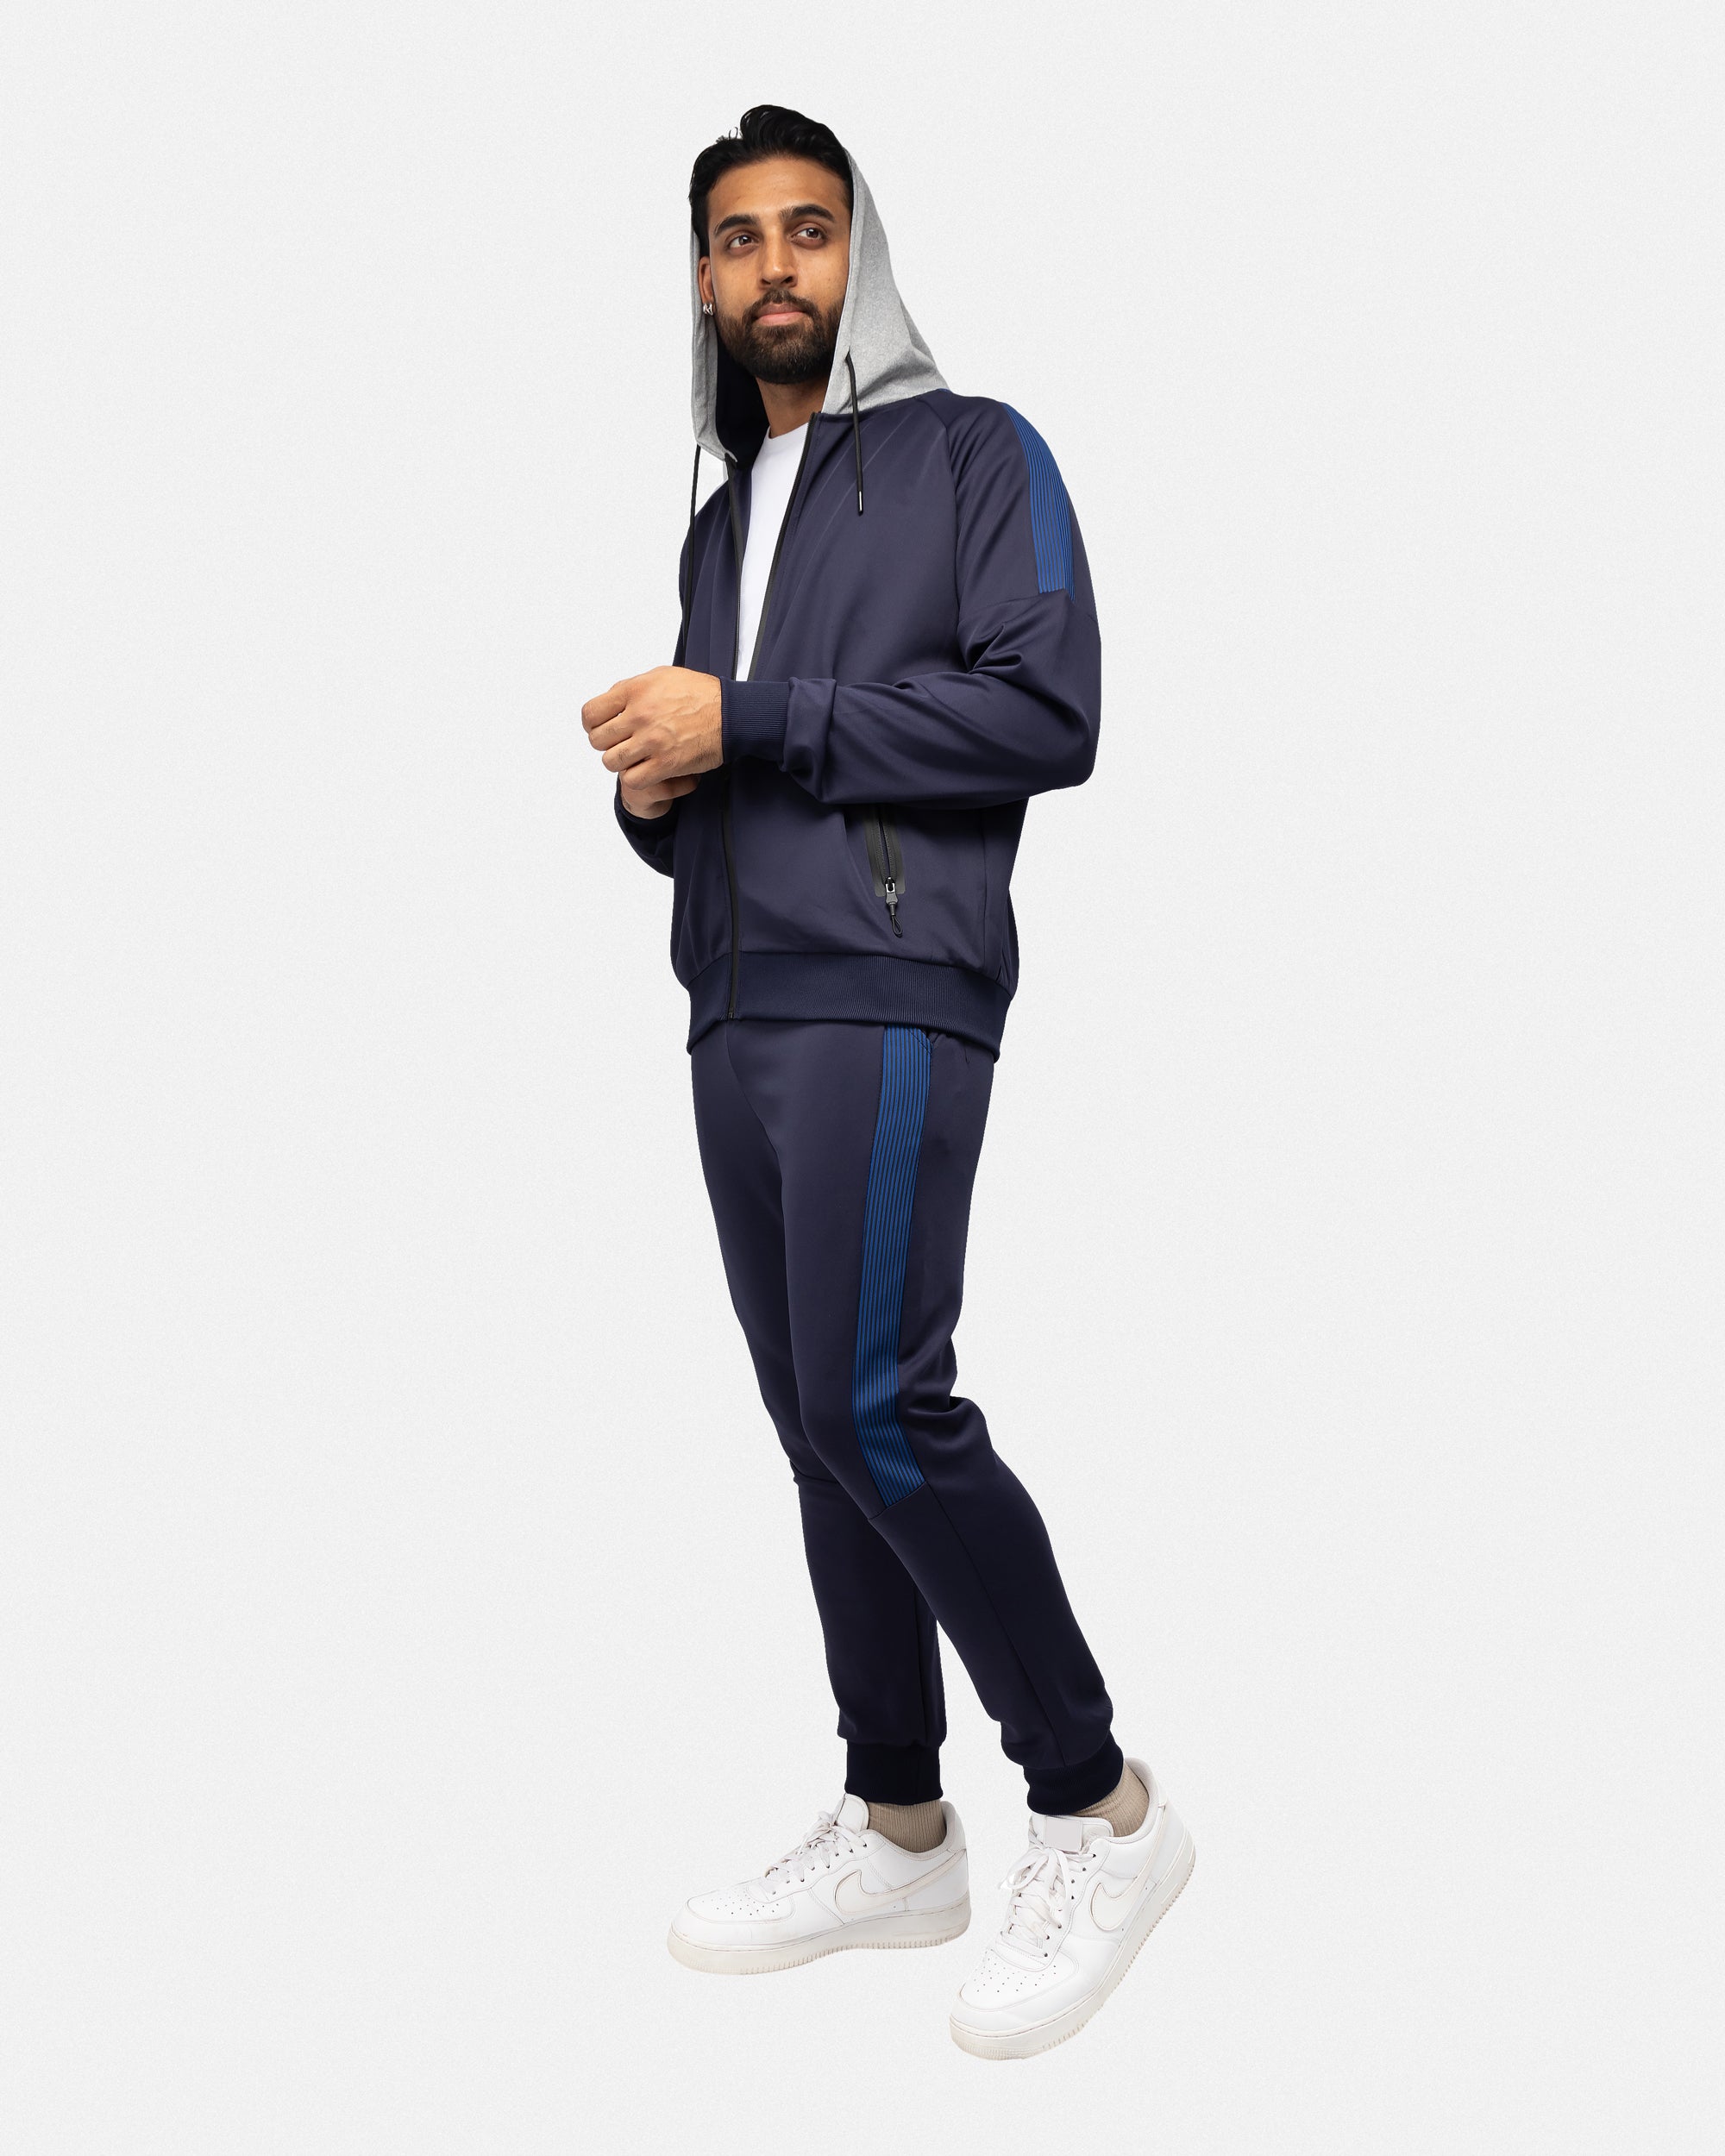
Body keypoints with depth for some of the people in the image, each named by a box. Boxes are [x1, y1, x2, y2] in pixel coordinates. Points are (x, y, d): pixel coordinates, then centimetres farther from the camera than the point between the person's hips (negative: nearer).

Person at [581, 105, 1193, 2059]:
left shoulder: (973, 453, 4)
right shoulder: (718, 519, 25)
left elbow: (1048, 710, -11)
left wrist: (747, 723, -12)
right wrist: (653, 788, 3)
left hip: (887, 998, -7)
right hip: (732, 1017, 7)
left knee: (876, 1403, -16)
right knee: (814, 1419, 7)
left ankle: (1101, 1810, 0)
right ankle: (896, 1831, 17)